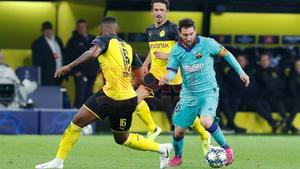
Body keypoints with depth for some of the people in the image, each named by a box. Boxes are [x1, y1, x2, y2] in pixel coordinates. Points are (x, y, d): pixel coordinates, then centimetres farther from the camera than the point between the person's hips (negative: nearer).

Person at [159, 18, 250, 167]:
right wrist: (166, 78, -28)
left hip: (208, 92, -4)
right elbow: (172, 71, -4)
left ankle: (226, 148, -7)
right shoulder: (176, 50, -4)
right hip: (188, 95, 4)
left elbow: (226, 54, 0)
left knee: (206, 122, -30)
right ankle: (177, 156, 33)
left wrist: (241, 72, 0)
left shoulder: (207, 43, -11)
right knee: (178, 131, 2)